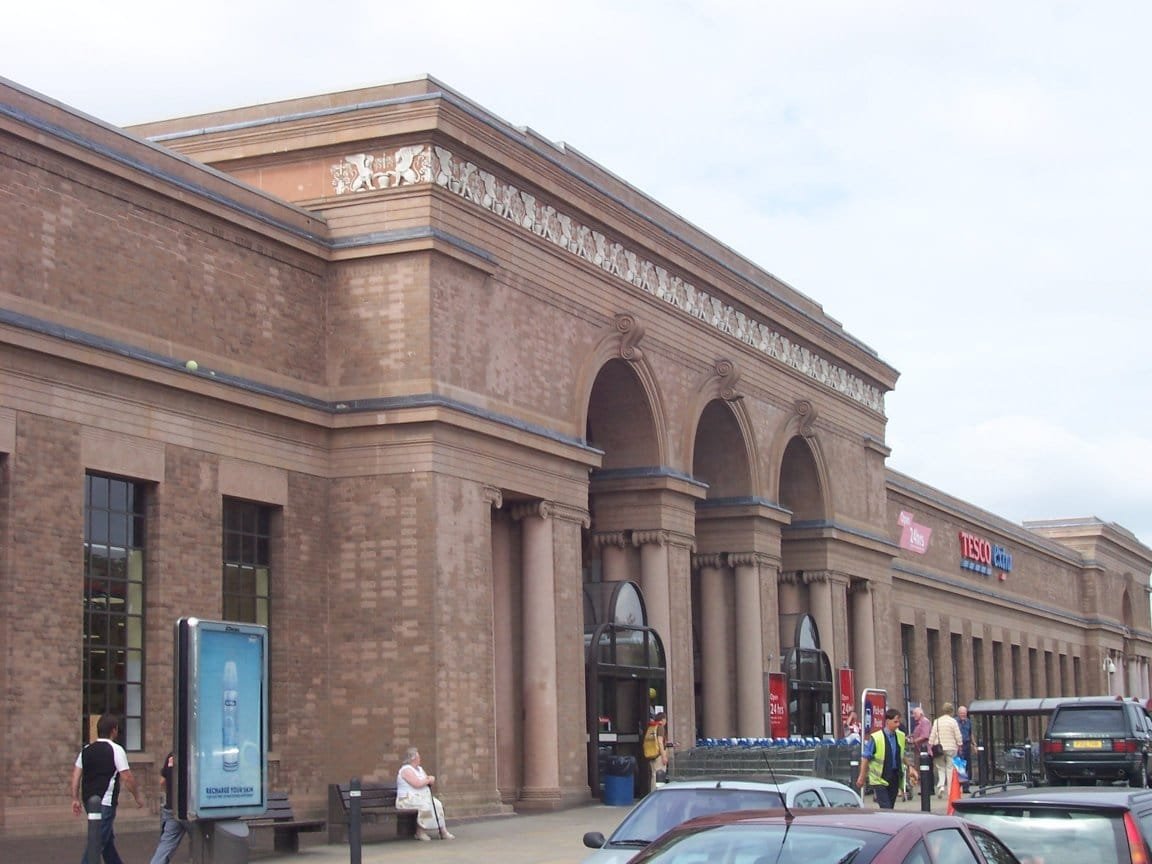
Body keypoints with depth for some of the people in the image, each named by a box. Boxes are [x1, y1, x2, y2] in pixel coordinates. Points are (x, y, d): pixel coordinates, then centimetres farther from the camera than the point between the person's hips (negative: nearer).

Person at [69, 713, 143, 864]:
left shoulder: (86, 750, 11)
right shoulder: (116, 750, -9)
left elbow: (76, 774, 8)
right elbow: (127, 778, -10)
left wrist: (76, 799, 12)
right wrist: (137, 797, 2)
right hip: (105, 802, -7)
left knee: (108, 839, 19)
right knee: (98, 841, -8)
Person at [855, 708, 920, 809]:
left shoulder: (902, 737, 4)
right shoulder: (875, 738, -12)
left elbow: (905, 755, 18)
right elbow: (865, 758, -6)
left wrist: (911, 767, 3)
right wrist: (862, 777, -4)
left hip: (895, 779, 5)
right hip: (879, 779, -5)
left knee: (890, 807, 11)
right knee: (886, 808, -12)